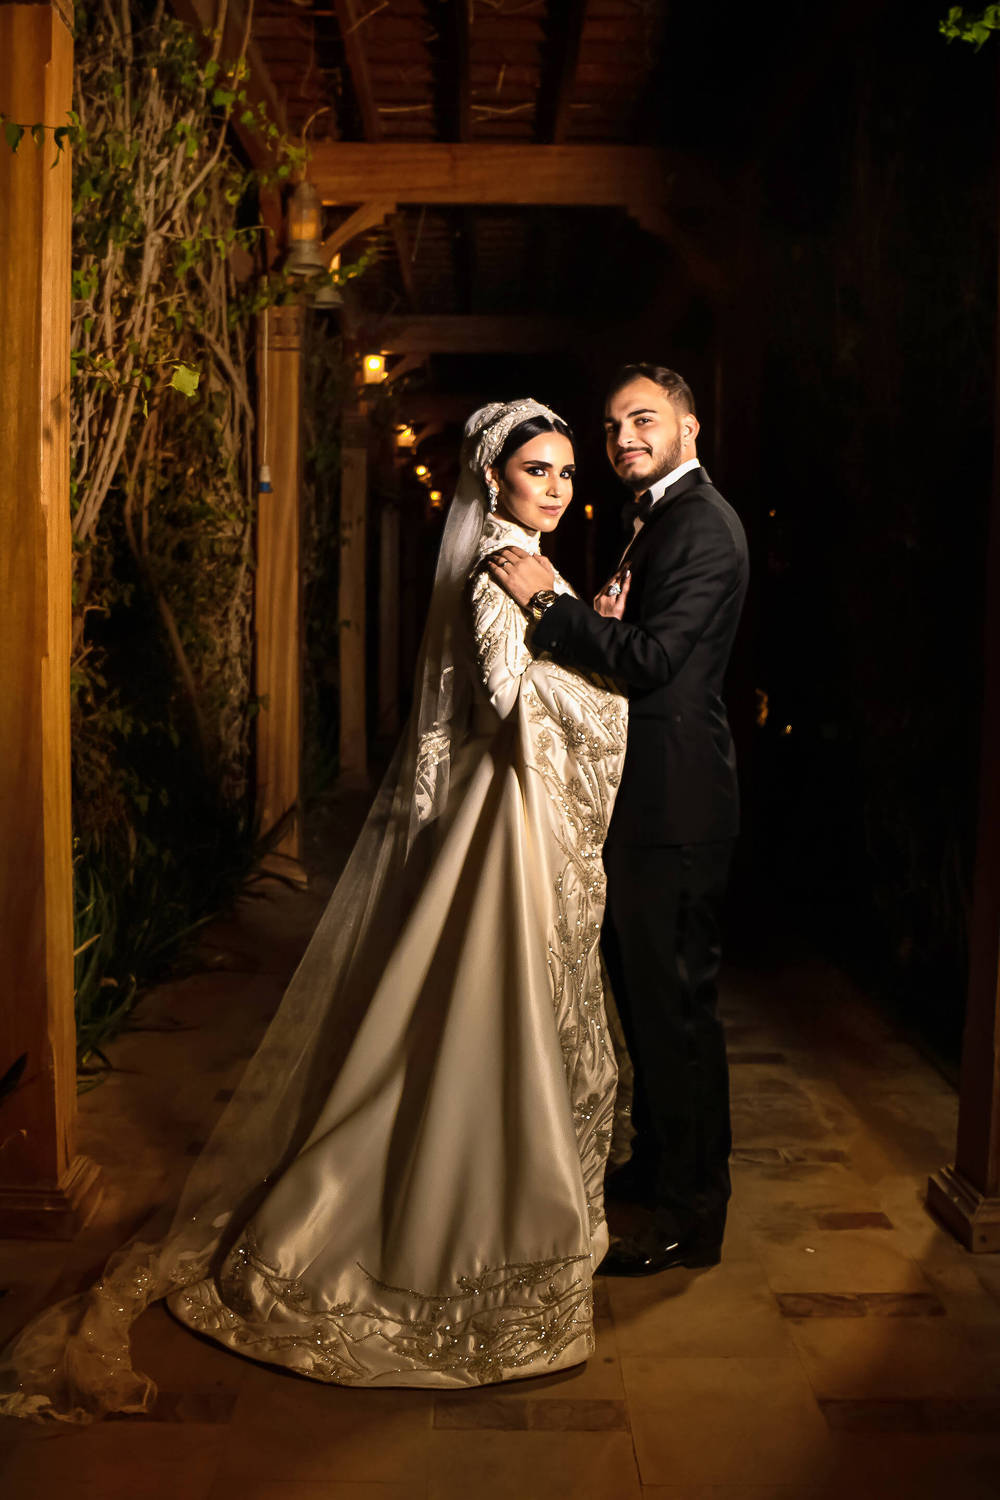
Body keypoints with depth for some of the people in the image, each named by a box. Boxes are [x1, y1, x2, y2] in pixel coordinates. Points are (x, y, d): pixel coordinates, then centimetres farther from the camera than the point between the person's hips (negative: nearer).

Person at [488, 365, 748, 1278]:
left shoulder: (702, 525, -14)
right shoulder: (656, 519, 19)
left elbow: (655, 658, -24)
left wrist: (550, 600, -20)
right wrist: (602, 619, -5)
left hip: (676, 800, -11)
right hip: (644, 792, 11)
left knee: (675, 1002, -2)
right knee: (641, 991, 20)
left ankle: (691, 1216, 13)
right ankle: (658, 1164, 37)